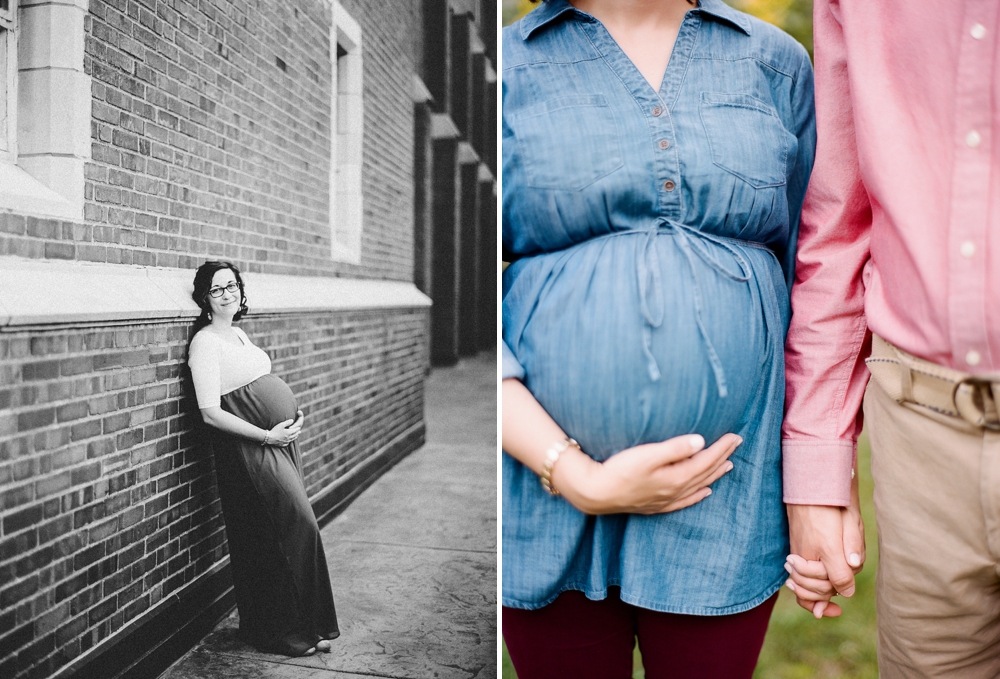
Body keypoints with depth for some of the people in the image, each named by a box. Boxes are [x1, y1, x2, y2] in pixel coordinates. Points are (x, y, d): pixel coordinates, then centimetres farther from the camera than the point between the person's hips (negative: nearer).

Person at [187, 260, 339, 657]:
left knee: (268, 540, 12)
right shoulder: (205, 343, -12)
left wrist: (294, 415, 5)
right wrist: (269, 435, -18)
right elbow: (212, 414, -16)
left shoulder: (238, 334, 14)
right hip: (251, 450, -8)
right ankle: (292, 631, 5)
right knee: (297, 528, -8)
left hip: (280, 442, 8)